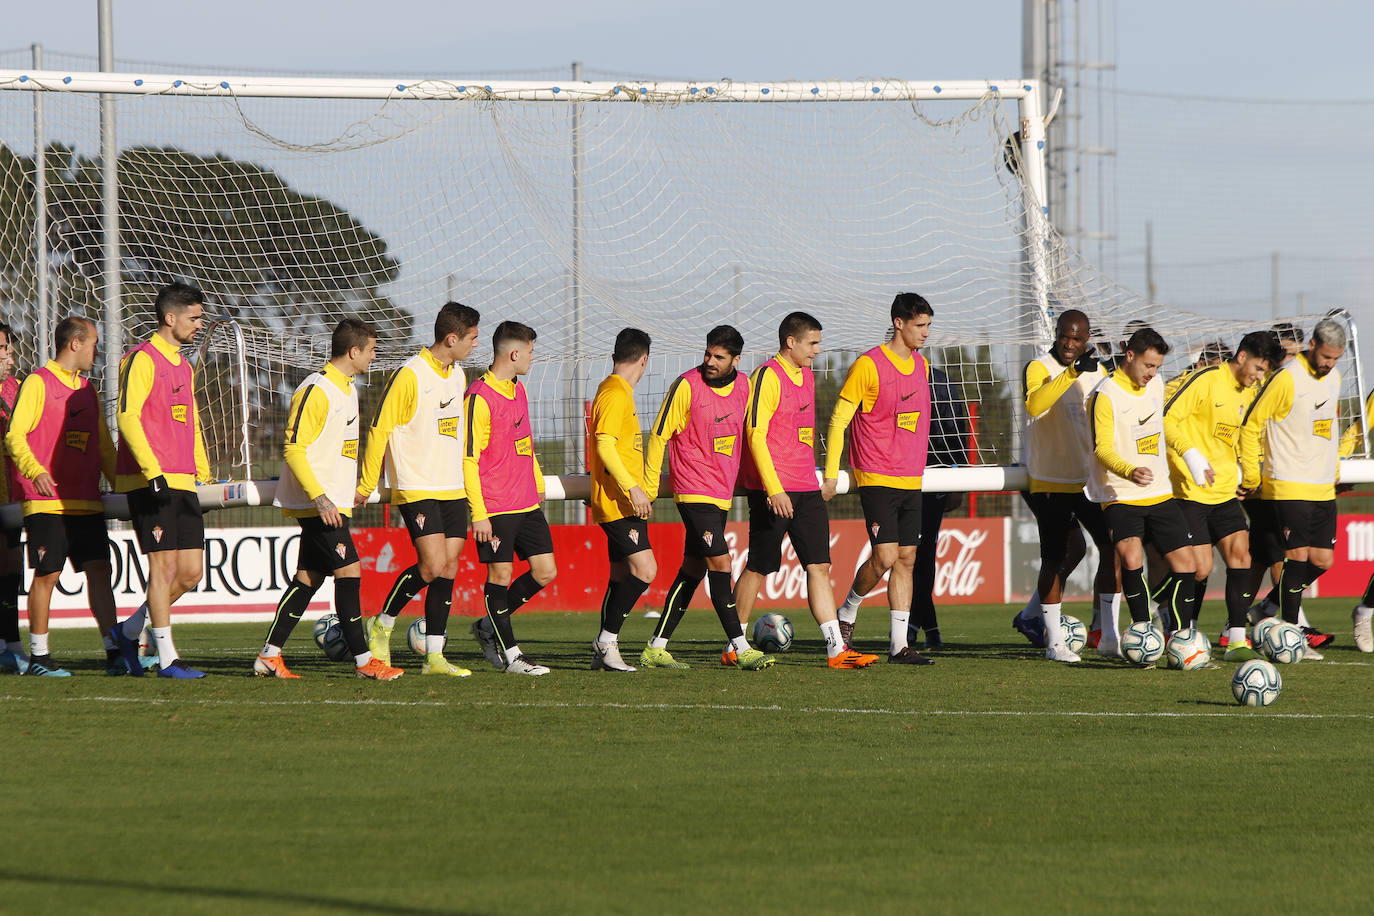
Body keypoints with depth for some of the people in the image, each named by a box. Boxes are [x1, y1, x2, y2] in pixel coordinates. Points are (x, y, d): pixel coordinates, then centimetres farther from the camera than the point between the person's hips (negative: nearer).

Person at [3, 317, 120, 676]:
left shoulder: (87, 390, 19)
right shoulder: (37, 383, -3)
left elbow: (103, 445, 26)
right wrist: (35, 470, -27)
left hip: (86, 502, 7)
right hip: (47, 501, -7)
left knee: (99, 568, 1)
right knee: (47, 573, -6)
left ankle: (116, 652, 2)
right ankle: (39, 656, 1)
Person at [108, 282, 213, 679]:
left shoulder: (184, 367, 20)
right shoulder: (142, 359, -7)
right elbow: (127, 416, -15)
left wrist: (203, 475, 21)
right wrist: (153, 471, -21)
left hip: (183, 482, 8)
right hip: (150, 482, -8)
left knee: (191, 571, 3)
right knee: (165, 565, -8)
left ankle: (129, 631, 18)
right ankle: (167, 659, -4)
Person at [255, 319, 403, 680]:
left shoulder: (346, 388, 16)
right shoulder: (315, 391, -15)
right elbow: (293, 450, -18)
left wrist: (355, 491, 24)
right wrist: (319, 497, -24)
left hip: (333, 503, 10)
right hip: (317, 504, -10)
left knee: (309, 577, 8)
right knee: (349, 571, -11)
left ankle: (270, 656, 10)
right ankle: (363, 660, -8)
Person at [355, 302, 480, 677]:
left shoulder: (457, 375, 13)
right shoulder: (410, 376, -13)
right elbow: (380, 429, -9)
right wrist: (366, 485, -6)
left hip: (452, 489, 7)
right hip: (416, 489, -7)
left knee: (448, 570, 2)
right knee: (432, 565, -17)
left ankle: (434, 656, 5)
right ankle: (382, 624, 4)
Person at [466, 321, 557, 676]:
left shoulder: (518, 390, 14)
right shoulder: (480, 397, -13)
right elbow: (469, 460, -15)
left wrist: (538, 484, 26)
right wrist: (479, 514, -18)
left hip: (527, 505, 8)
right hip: (495, 508, -8)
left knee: (545, 571, 5)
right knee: (500, 574, -3)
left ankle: (489, 627, 20)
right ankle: (510, 655, 4)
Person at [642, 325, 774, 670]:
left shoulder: (743, 386, 6)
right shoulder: (687, 386, -11)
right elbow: (659, 436, -6)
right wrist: (648, 488, -6)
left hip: (722, 492, 7)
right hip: (694, 491, -7)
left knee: (694, 568, 10)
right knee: (720, 561, -15)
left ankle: (657, 645, 18)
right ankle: (740, 649, -17)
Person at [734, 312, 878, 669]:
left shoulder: (806, 376, 16)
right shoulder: (767, 377, -11)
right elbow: (756, 435, -17)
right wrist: (774, 489, -22)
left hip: (805, 488, 8)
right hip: (773, 489, -8)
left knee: (819, 566, 0)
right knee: (758, 568, 0)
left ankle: (836, 649, -5)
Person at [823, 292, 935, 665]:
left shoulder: (921, 365, 12)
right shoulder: (869, 365, -10)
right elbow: (838, 420, -7)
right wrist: (831, 473, -9)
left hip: (911, 480, 7)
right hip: (877, 478, -7)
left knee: (907, 559, 3)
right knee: (885, 556, -14)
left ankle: (899, 644, 5)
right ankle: (847, 614, 11)